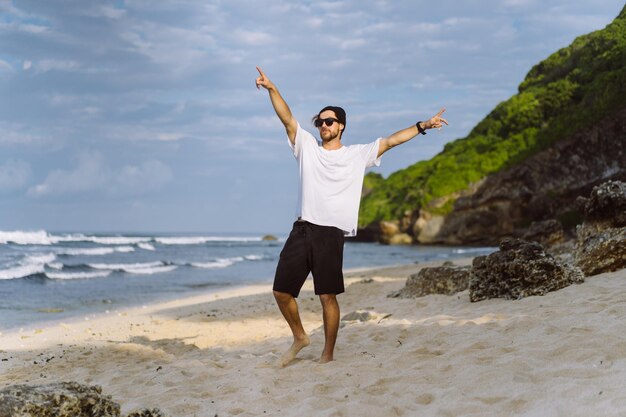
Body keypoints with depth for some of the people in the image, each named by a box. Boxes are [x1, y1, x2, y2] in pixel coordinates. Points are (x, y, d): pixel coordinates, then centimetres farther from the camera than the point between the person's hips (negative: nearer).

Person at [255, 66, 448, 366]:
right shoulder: (308, 147, 14)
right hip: (302, 230, 3)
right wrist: (272, 90, -7)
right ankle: (299, 337, 25)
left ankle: (328, 355, 7)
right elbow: (287, 119, 5)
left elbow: (390, 141, 9)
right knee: (282, 291, 2)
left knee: (328, 297, -3)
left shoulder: (358, 155, 11)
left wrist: (423, 126, 3)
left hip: (331, 234, -2)